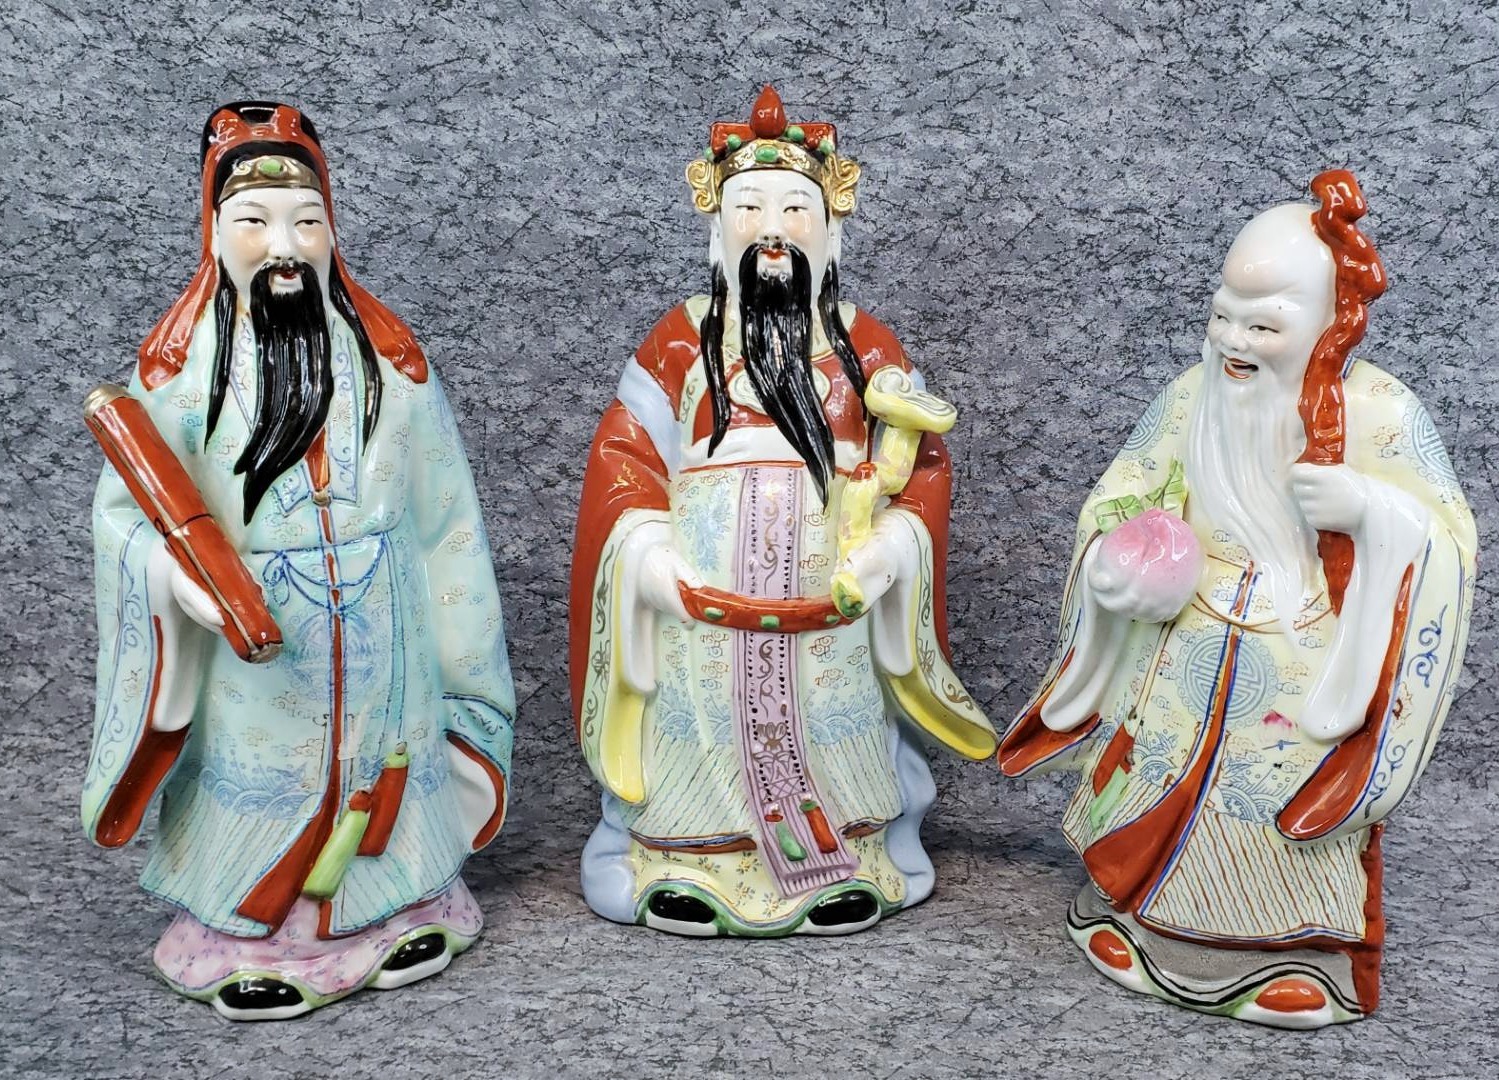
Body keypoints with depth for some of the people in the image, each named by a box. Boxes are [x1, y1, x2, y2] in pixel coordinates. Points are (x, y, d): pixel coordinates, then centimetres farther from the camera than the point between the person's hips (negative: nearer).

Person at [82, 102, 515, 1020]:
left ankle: (400, 903, 35)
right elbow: (124, 508, -3)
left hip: (378, 634, 1)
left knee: (380, 760, 13)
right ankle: (257, 934, 29)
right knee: (263, 772, 9)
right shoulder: (185, 361, -5)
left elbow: (441, 505, 4)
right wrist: (177, 574, -24)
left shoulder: (387, 353, -1)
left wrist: (451, 648, 4)